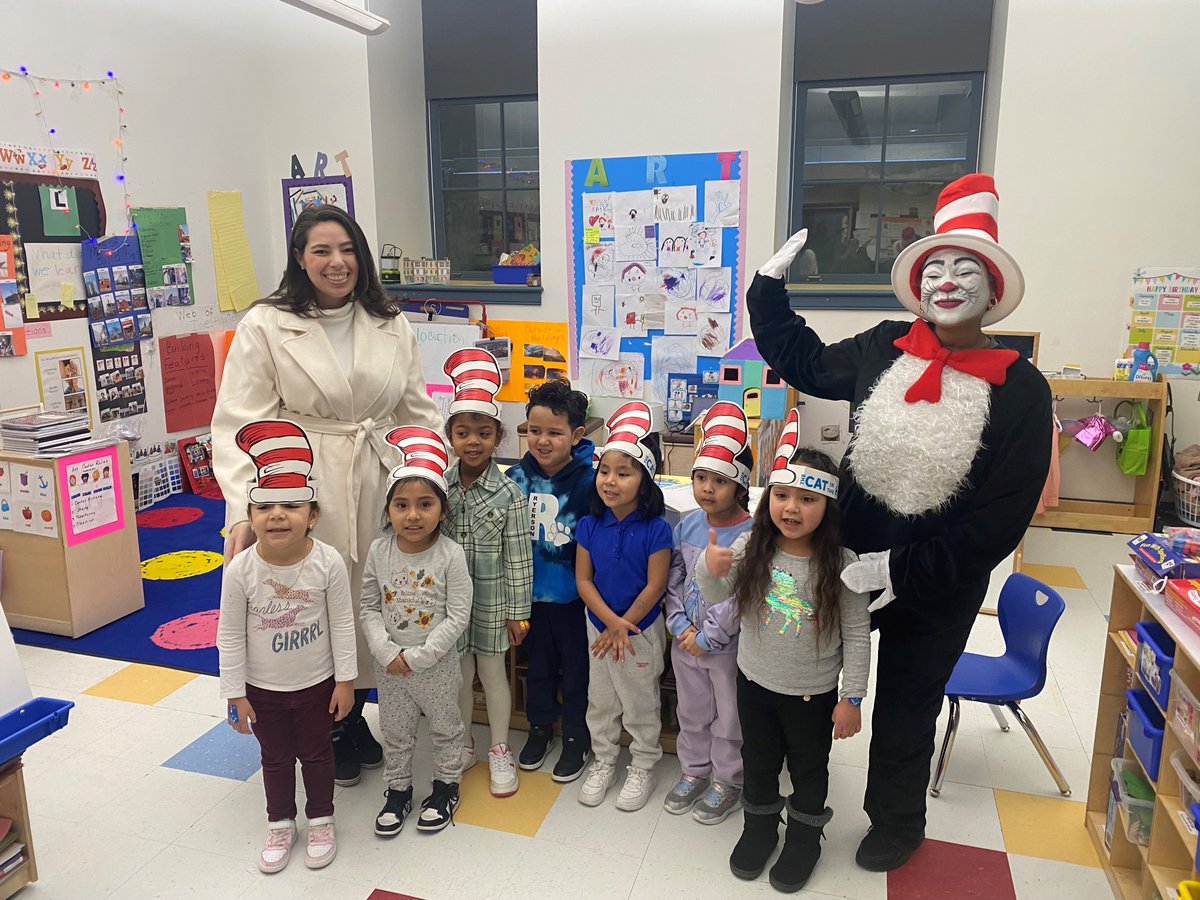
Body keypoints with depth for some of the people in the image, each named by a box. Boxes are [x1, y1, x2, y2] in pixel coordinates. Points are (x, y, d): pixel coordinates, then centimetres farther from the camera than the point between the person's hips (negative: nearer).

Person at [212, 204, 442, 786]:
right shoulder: (265, 326, -4)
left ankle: (353, 721, 37)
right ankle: (323, 737, 30)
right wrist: (243, 510, -20)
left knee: (369, 607, 13)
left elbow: (418, 412, 12)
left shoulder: (391, 327, 8)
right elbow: (239, 424, -9)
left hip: (380, 489, 4)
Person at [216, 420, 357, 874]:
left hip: (317, 684, -1)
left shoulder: (328, 563, -23)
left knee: (316, 755, 19)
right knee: (276, 759, 21)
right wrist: (235, 694, -6)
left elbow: (342, 626, -11)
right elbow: (230, 637, -10)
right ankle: (280, 824, 44)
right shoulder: (241, 570, -21)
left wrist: (345, 680, -6)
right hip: (263, 688, 1)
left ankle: (320, 821, 41)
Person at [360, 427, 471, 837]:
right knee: (395, 733, 20)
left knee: (445, 727, 18)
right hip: (390, 664, 3)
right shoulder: (379, 551, -10)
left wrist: (418, 656, -19)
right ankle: (398, 789, 41)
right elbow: (369, 608, -3)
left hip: (436, 662, -2)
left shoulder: (450, 555, -19)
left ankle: (446, 786, 39)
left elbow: (457, 616, -17)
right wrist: (386, 652, -15)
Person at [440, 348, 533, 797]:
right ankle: (463, 746, 36)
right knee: (459, 673, 16)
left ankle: (499, 751, 29)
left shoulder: (508, 493, -12)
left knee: (492, 673, 11)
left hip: (491, 599, -3)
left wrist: (518, 611, -8)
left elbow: (518, 556, -9)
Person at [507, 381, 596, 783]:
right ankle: (540, 727, 42)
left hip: (573, 595, -4)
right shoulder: (517, 477, -5)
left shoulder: (588, 480, -18)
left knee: (576, 669, 13)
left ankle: (577, 739, 33)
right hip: (531, 592, 4)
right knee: (538, 665, 21)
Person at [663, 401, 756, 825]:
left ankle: (727, 782, 35)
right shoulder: (687, 526, -3)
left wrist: (707, 638, -18)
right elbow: (674, 580, 3)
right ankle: (694, 771, 43)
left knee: (729, 718, 15)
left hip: (729, 644, -5)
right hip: (686, 641, 5)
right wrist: (681, 626, -9)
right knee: (692, 711, 22)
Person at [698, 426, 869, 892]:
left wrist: (851, 698, -9)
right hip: (755, 682, 3)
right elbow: (719, 594, -4)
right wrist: (710, 568, -27)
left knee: (808, 767, 20)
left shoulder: (841, 564, -21)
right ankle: (760, 825, 48)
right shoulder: (751, 547, -14)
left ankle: (805, 836, 46)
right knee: (758, 761, 23)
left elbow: (857, 634, -13)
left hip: (814, 692, -2)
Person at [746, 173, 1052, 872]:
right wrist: (771, 285, 11)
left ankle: (897, 824, 48)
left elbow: (1003, 518, -17)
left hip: (937, 589, -3)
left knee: (905, 714, 18)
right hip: (847, 562, 3)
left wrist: (903, 569, -20)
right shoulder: (884, 351, -6)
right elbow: (805, 362, 13)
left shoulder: (1020, 388, -15)